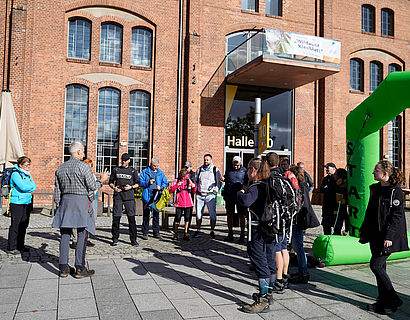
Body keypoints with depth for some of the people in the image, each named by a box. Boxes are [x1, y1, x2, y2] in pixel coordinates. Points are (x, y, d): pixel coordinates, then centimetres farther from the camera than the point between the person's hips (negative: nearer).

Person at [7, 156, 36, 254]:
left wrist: (27, 188, -8)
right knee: (15, 225, -5)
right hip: (17, 203, -7)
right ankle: (11, 247, 2)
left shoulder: (28, 174, 15)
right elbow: (23, 187, -19)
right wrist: (30, 186, -3)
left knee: (24, 225, 10)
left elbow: (34, 187, 7)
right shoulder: (15, 174, -8)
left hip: (27, 202, 7)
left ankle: (20, 245, 20)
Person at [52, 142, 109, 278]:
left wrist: (58, 206, 20)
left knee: (65, 235, 8)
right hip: (81, 201, -6)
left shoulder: (60, 168, 11)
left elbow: (57, 191, 13)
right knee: (82, 235, 0)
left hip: (65, 201, 6)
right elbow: (92, 187, -8)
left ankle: (63, 268, 11)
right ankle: (80, 268, 0)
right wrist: (101, 180, 10)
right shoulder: (84, 166, -8)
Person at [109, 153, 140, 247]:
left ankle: (133, 240, 3)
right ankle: (115, 239, 11)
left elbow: (137, 183, 12)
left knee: (131, 217, -4)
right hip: (118, 196, 1)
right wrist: (114, 187, -3)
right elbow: (111, 182, 17)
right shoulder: (116, 170, 13)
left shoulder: (133, 171, 9)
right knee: (116, 217, -1)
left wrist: (131, 187, -7)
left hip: (129, 197, -1)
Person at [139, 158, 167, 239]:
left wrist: (161, 187, -10)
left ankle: (156, 232, 17)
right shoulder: (145, 172, 5)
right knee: (146, 214, 1)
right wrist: (148, 182, -15)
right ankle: (145, 232, 10)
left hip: (157, 196, 2)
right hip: (147, 196, -2)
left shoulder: (161, 173, 12)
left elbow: (165, 183, 10)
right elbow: (140, 182, 1)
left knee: (156, 214, 8)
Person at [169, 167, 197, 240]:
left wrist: (194, 186, -3)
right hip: (179, 203, -2)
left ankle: (186, 233, 15)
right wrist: (177, 185, -19)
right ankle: (175, 233, 11)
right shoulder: (176, 181, 4)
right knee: (177, 218, -3)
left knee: (187, 218, 5)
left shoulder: (189, 180, 10)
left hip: (188, 203, 2)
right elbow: (170, 190, -7)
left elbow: (193, 192, 16)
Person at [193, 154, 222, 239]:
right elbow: (196, 181, 21)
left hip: (210, 195, -3)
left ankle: (212, 231, 9)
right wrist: (196, 189, 8)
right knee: (198, 214, 4)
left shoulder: (215, 170, 5)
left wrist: (215, 190, -3)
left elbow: (219, 182, 8)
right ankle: (198, 231, 15)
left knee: (212, 214, -2)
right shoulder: (199, 169, 14)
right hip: (200, 195, 3)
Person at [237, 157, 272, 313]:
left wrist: (241, 192, -13)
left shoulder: (256, 187, -17)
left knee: (260, 262, -5)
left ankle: (263, 301, -1)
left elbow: (245, 201, -35)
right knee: (269, 260, 17)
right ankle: (268, 293, 33)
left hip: (258, 230, -9)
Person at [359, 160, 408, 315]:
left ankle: (393, 300, 6)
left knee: (376, 265, -9)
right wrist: (363, 230, 19)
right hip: (376, 235, 8)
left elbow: (397, 216, -16)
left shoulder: (396, 191, -13)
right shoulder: (375, 189, 11)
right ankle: (383, 301, 23)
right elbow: (370, 212, 18)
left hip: (389, 237, -8)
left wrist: (389, 237, -21)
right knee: (380, 267, 12)